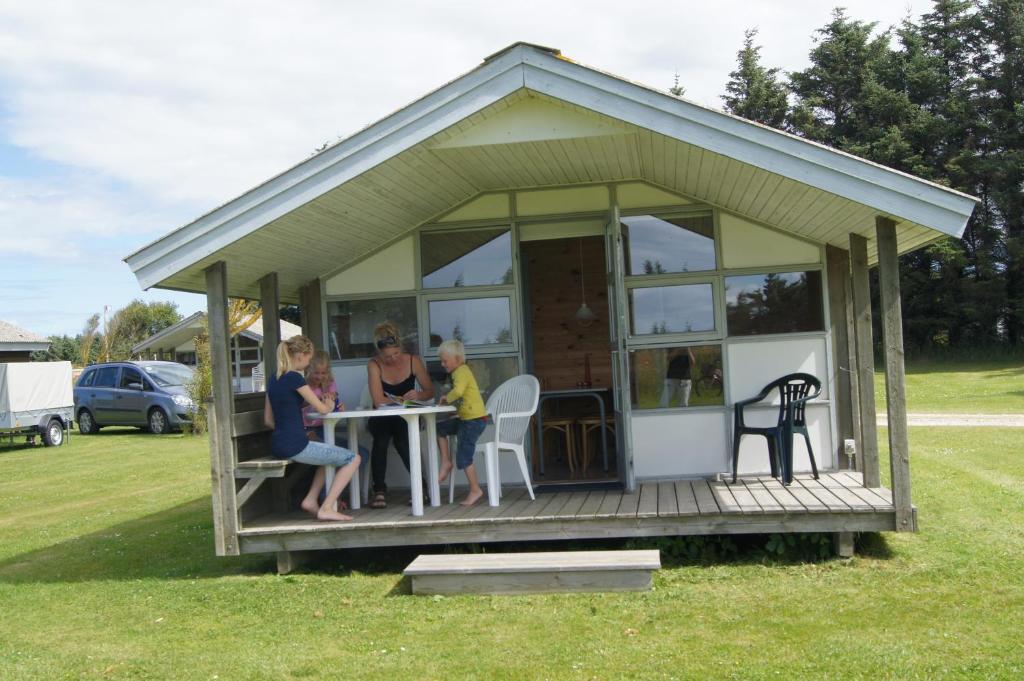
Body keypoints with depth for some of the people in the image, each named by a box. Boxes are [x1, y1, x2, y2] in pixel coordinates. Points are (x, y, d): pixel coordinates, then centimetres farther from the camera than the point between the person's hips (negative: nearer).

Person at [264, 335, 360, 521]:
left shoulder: (273, 380, 12)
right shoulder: (294, 378, -13)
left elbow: (268, 420, 17)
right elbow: (322, 409, -9)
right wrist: (330, 405, 13)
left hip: (278, 446, 9)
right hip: (295, 447, -9)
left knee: (331, 455, 30)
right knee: (353, 459, -1)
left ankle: (310, 499, 18)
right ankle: (326, 508, -6)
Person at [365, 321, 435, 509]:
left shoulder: (413, 361, -6)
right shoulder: (374, 365, -12)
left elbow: (430, 391, -1)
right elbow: (379, 401, -21)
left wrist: (419, 395, -23)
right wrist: (405, 398, -22)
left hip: (407, 418, 0)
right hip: (381, 418, 0)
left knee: (402, 438, -32)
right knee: (381, 436, -34)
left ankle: (420, 485, -17)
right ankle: (379, 490, -28)